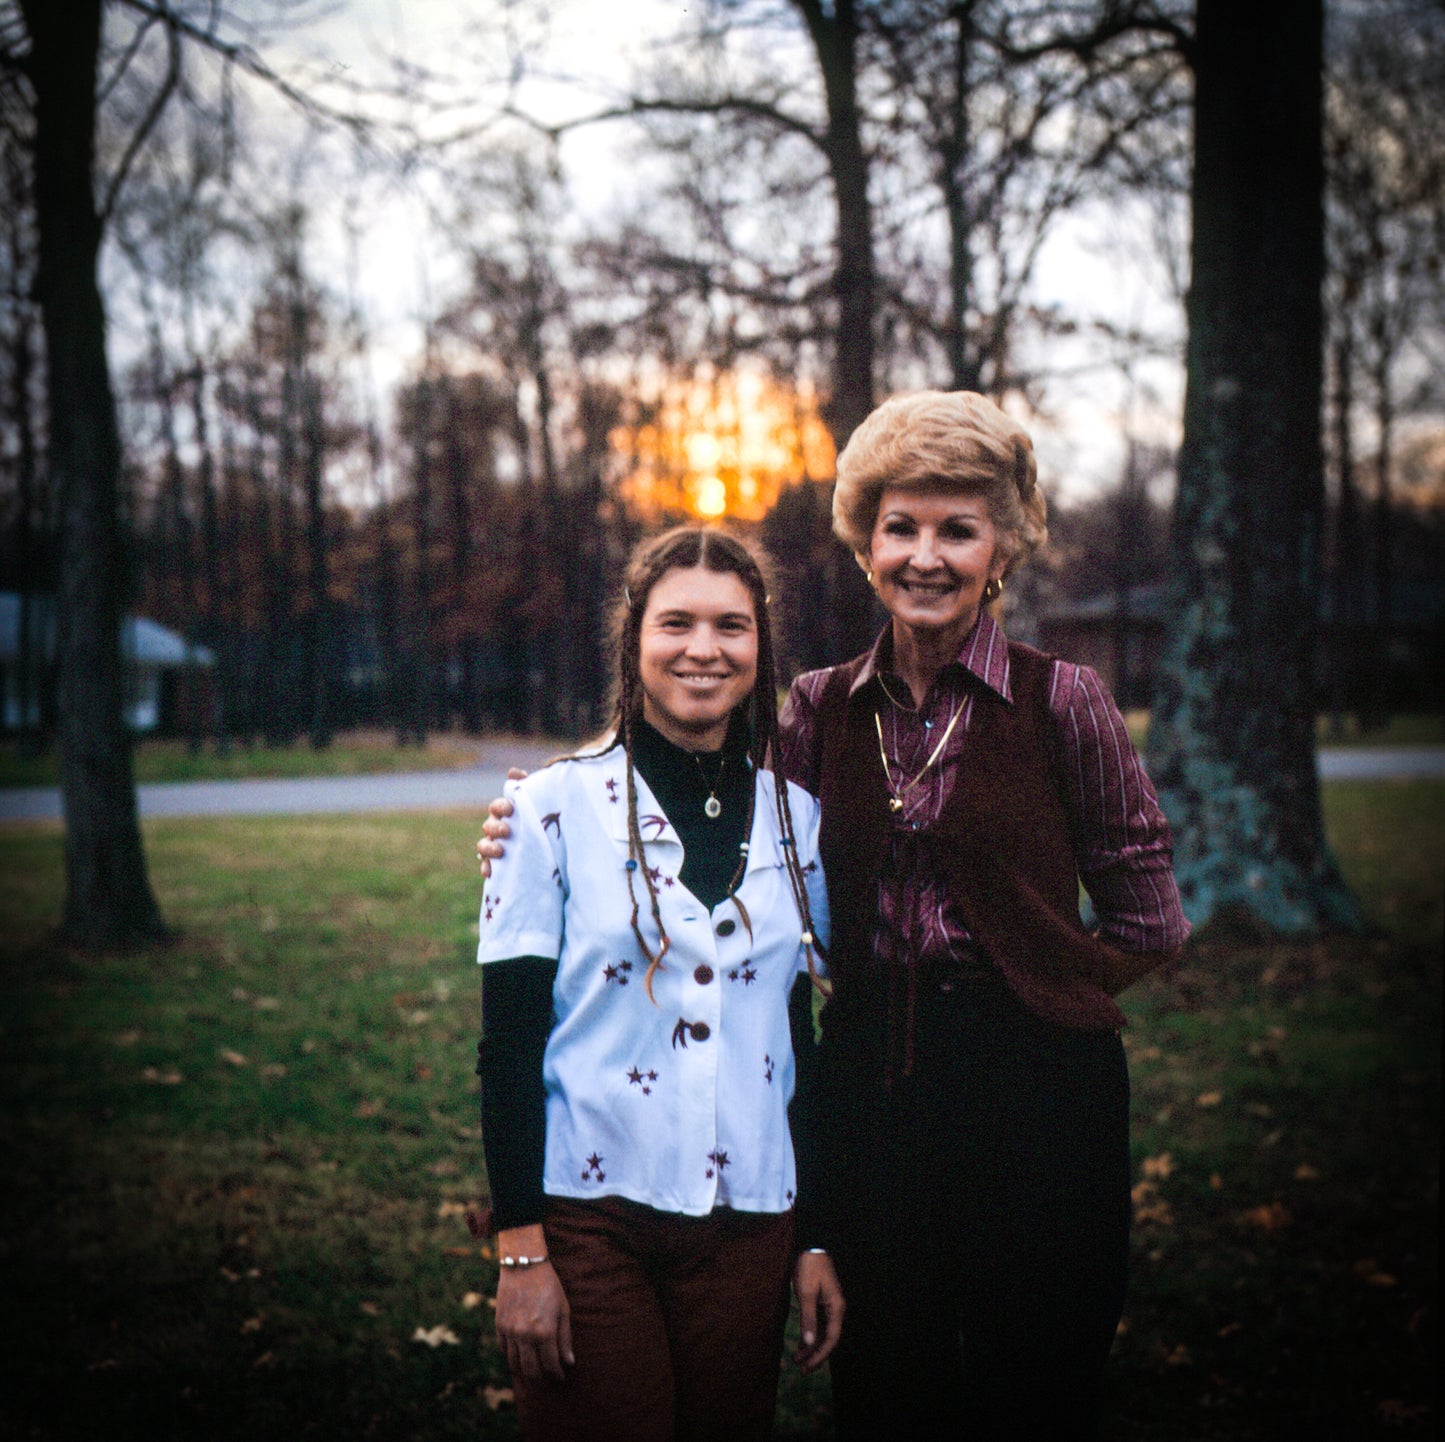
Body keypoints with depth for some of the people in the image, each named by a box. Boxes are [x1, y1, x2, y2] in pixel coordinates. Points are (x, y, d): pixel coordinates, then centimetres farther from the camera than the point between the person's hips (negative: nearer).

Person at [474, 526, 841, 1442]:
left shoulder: (797, 819, 6)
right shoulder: (554, 809, -5)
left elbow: (801, 1040, 11)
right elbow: (509, 1044, -5)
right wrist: (521, 1251, -9)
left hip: (747, 1225, 3)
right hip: (591, 1217, -3)